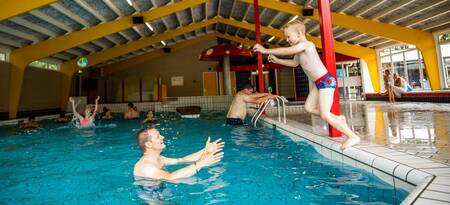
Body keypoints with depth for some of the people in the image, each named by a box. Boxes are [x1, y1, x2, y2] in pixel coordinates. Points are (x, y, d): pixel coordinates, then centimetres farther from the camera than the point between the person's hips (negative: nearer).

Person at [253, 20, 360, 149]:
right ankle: (338, 119, 19)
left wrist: (266, 51, -25)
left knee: (324, 115, -13)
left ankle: (353, 136, -1)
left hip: (326, 81, -10)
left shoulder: (306, 44, -16)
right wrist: (276, 60, 21)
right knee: (309, 107, 10)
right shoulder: (299, 50, 13)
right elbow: (294, 63, 29)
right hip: (319, 83, 10)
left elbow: (288, 51, -30)